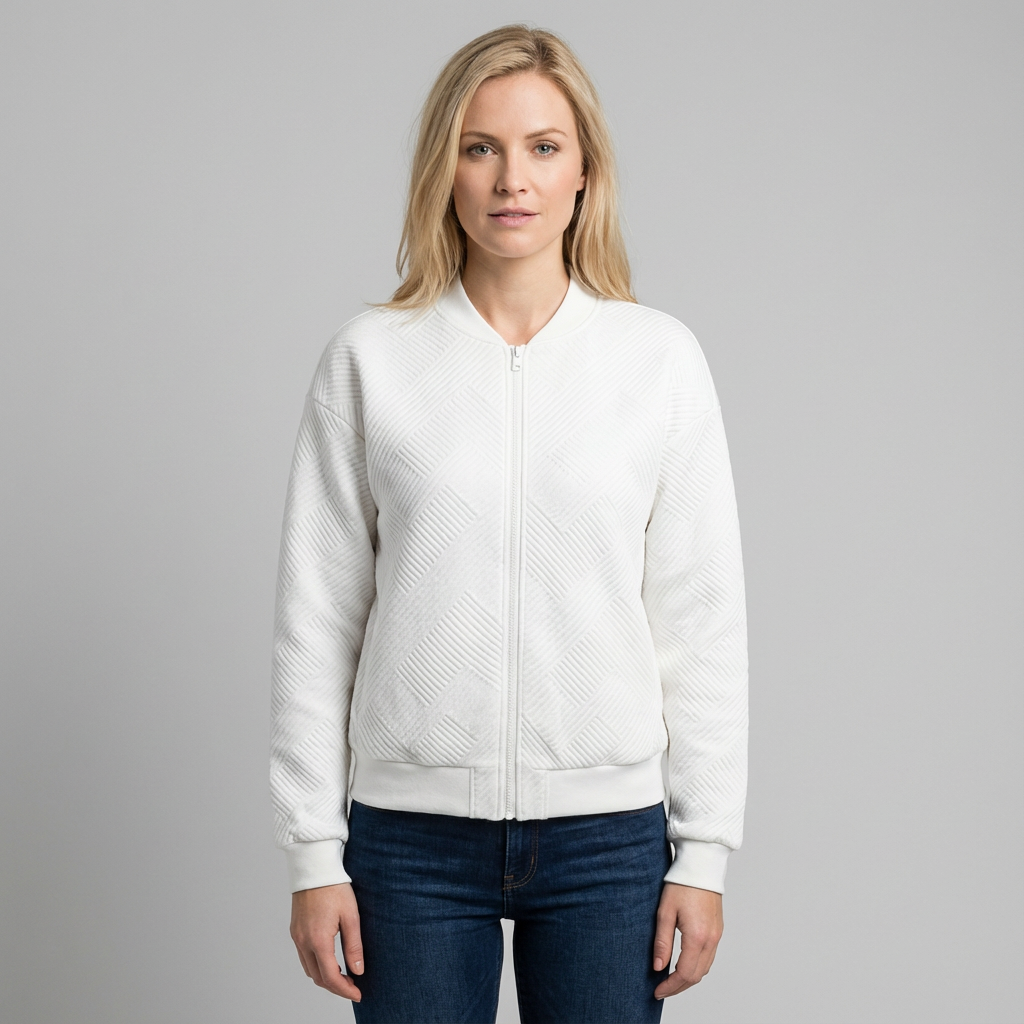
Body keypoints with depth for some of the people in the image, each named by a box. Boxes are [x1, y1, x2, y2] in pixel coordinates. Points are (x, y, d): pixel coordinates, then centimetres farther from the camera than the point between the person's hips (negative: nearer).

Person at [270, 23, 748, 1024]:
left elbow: (702, 619, 2)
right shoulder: (368, 358, 0)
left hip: (608, 829, 0)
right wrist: (313, 853, 0)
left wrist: (704, 852, 0)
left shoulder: (661, 359, 0)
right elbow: (317, 618, 1)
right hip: (412, 829, 0)